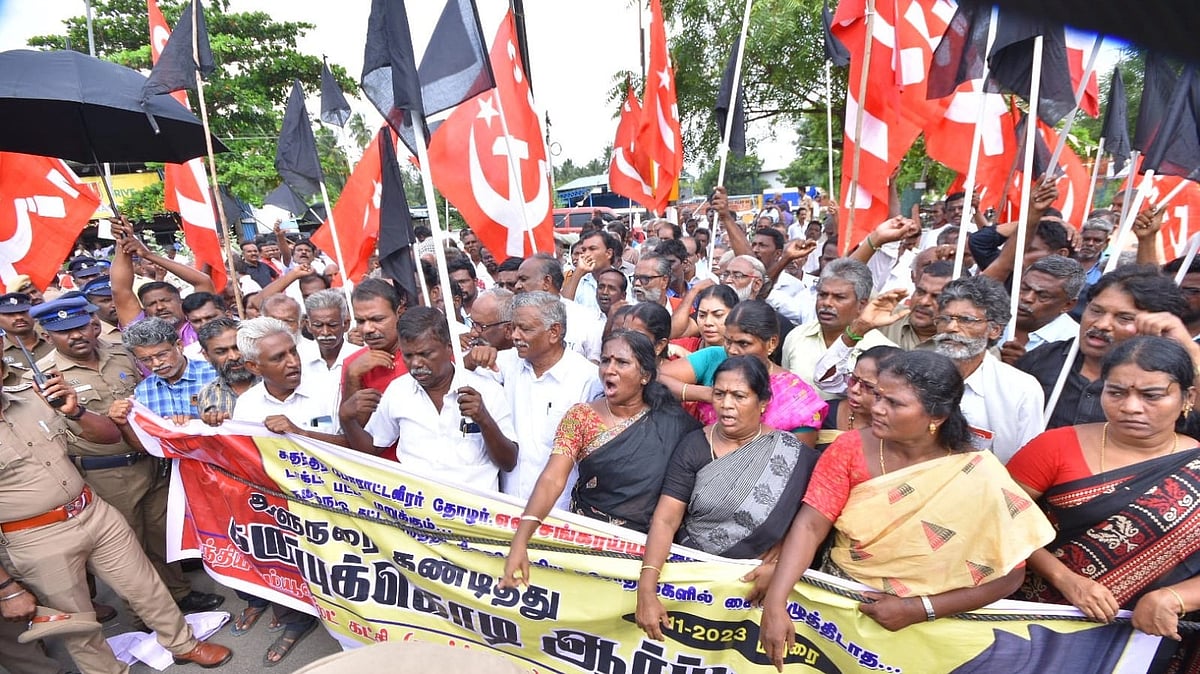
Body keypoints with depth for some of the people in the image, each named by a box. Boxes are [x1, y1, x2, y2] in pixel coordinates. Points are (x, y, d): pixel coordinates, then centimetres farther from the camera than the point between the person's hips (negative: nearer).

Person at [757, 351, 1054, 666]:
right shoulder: (851, 448, -11)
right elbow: (810, 526, -14)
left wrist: (919, 610, -14)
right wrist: (774, 603, -25)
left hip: (924, 628, 0)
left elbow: (1008, 575, -7)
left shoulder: (979, 478, -14)